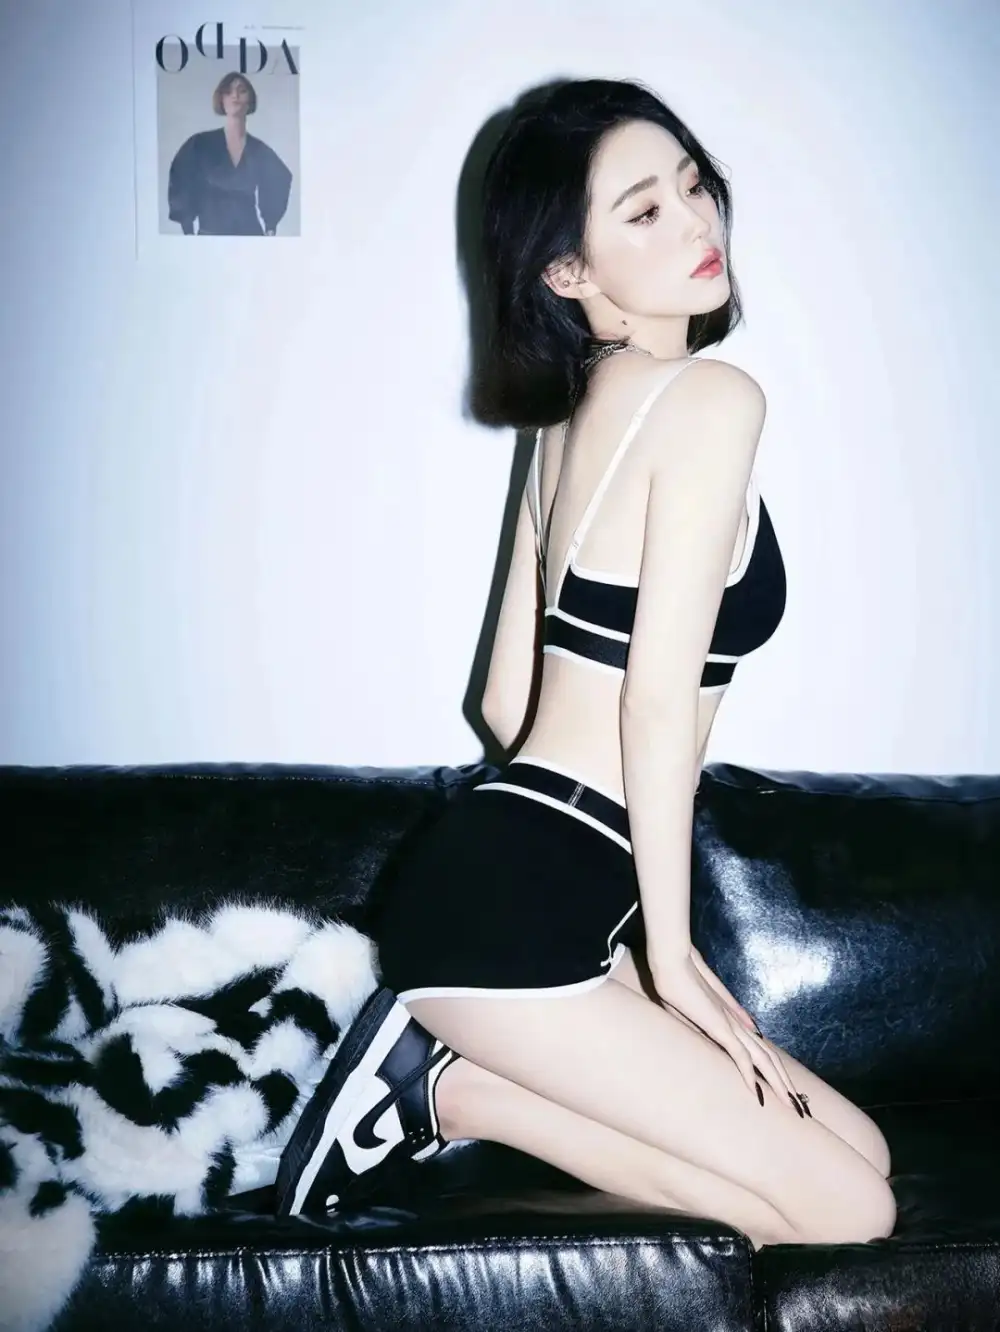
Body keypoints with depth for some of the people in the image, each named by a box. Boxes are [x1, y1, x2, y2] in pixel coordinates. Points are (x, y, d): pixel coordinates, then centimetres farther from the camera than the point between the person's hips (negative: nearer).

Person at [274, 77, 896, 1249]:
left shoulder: (573, 416, 17)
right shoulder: (710, 396, -10)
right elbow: (658, 699, -16)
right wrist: (671, 955, -8)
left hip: (508, 880, 9)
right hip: (508, 906, -9)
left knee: (857, 1148, 14)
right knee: (847, 1213, -4)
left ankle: (453, 1061, 8)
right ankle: (449, 1088, -3)